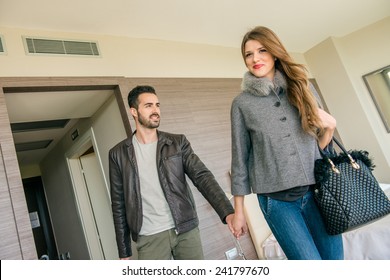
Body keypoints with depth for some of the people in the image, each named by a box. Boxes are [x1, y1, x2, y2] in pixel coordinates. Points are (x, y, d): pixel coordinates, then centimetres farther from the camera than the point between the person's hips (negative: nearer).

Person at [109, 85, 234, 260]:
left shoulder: (178, 142, 1)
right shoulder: (118, 154, 1)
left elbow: (202, 176, -8)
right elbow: (119, 205, 4)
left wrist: (227, 212, -23)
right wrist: (124, 251, 5)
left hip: (186, 230, 1)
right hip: (149, 238, 0)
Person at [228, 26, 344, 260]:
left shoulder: (303, 86, 7)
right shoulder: (242, 103, -1)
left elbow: (321, 142, 15)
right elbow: (240, 158, 1)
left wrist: (330, 126, -8)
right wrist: (238, 210, 3)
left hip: (317, 190, 3)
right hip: (277, 199, -2)